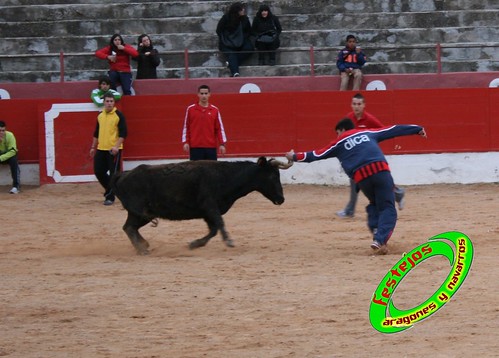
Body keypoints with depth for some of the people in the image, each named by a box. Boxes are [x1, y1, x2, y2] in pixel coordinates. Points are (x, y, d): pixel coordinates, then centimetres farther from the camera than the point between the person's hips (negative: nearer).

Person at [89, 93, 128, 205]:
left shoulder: (119, 115, -7)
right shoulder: (100, 116, 11)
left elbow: (123, 133, -11)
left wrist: (116, 146, -20)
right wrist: (93, 147, 19)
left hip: (114, 150, -6)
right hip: (101, 149, 6)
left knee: (113, 174, -4)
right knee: (98, 171, 6)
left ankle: (110, 197, 2)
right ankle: (110, 189, 29)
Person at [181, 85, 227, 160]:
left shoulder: (215, 110, 6)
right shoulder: (190, 109, 4)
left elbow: (220, 128, 7)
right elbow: (186, 127, 6)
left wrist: (222, 144, 0)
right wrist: (185, 142, -1)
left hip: (211, 147, 1)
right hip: (195, 148, -1)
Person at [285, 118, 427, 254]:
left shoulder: (339, 143, 21)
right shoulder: (368, 133, 26)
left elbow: (316, 155, 26)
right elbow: (393, 130, 30)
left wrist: (295, 157, 39)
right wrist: (417, 129, 38)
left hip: (361, 176, 0)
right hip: (381, 170, 0)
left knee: (374, 204, 26)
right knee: (387, 208, 0)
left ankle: (375, 229, 5)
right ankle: (380, 240, -19)